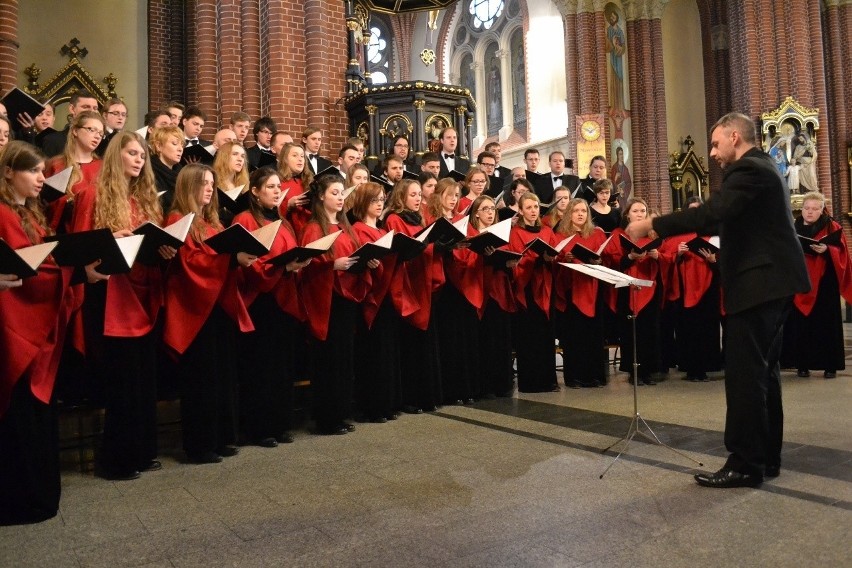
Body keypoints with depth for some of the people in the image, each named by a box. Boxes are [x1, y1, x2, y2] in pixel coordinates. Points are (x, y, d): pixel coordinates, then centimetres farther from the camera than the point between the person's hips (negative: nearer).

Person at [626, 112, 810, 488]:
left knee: (744, 372, -7)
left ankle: (745, 464, -1)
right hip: (773, 280, 11)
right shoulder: (761, 167, 20)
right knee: (763, 369, 14)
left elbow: (712, 211, -27)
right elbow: (727, 217, 22)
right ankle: (766, 456, 22)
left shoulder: (748, 169, -13)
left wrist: (652, 225, -23)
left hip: (758, 282, -11)